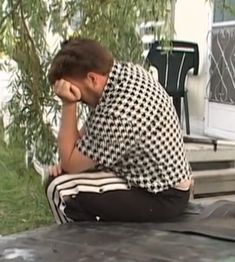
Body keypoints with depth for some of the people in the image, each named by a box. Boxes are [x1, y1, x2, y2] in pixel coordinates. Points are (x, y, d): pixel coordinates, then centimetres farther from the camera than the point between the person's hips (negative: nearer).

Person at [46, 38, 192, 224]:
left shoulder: (116, 114, -33)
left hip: (163, 198, -9)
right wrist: (68, 158, -1)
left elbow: (71, 164, -17)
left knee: (61, 189, -14)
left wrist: (68, 104, -20)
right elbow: (94, 128, 10)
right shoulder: (129, 71, -5)